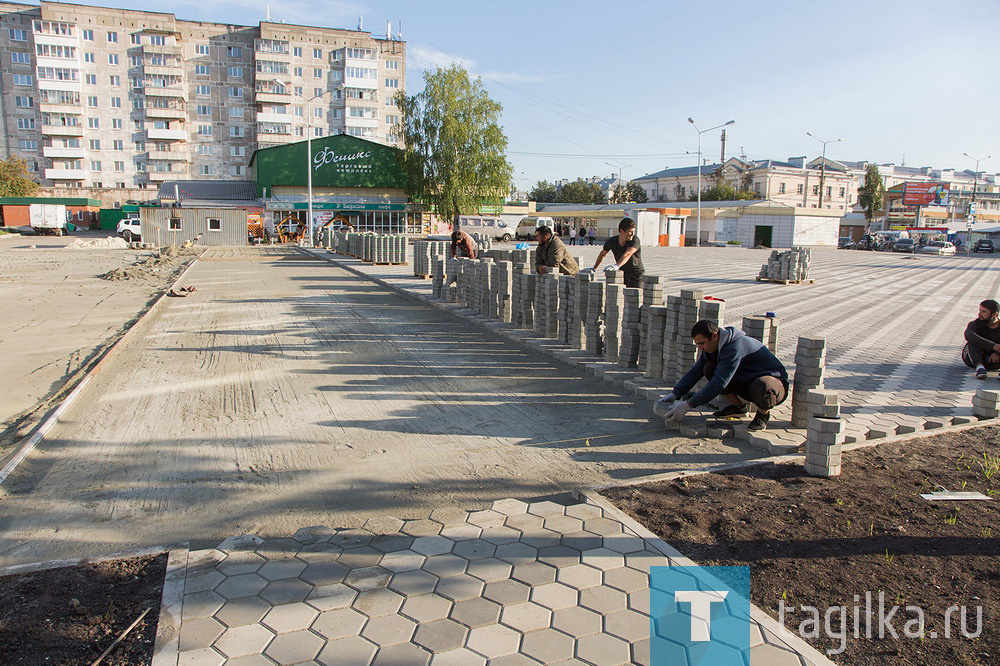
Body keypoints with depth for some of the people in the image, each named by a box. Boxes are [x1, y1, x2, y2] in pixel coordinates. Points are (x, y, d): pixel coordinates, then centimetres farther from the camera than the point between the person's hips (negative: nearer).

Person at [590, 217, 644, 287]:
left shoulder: (635, 240, -19)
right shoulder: (611, 241, -6)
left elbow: (627, 254, -37)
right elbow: (602, 254, 14)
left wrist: (617, 266, -53)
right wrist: (594, 268, 16)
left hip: (636, 276, -3)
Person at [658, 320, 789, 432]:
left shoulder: (736, 348, -32)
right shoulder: (711, 346, -4)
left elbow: (719, 383, -35)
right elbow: (696, 372, 0)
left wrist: (688, 405, -35)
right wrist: (675, 394, -13)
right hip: (747, 381, 8)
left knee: (762, 387, -43)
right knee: (709, 368, -11)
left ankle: (763, 413, -8)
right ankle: (737, 406, 6)